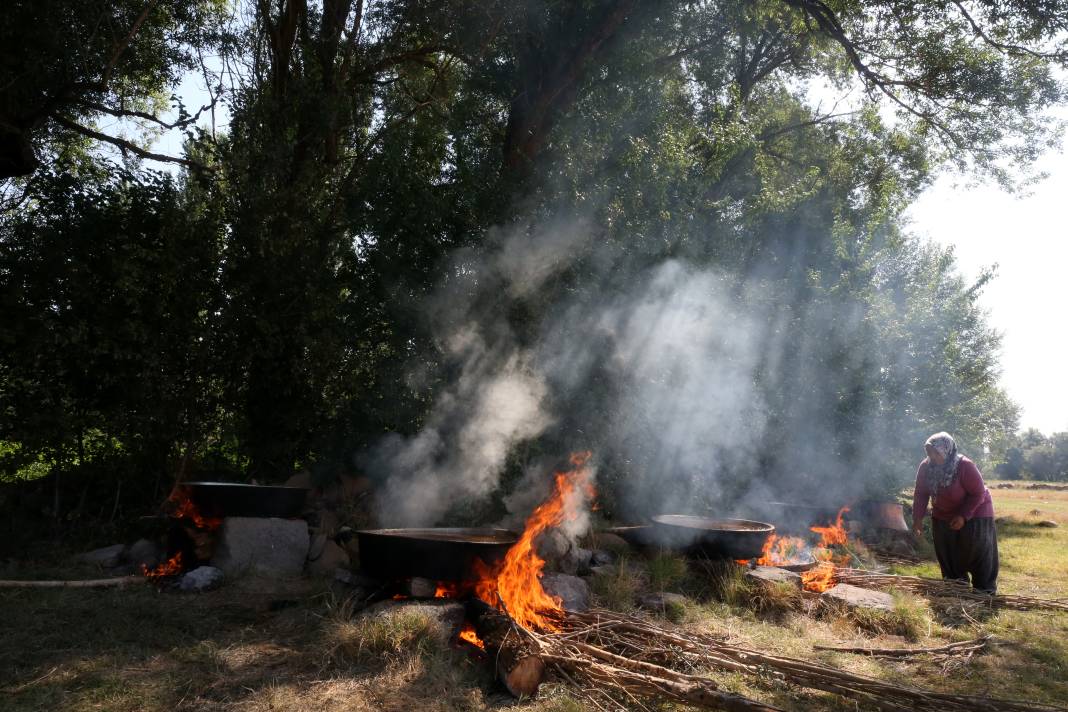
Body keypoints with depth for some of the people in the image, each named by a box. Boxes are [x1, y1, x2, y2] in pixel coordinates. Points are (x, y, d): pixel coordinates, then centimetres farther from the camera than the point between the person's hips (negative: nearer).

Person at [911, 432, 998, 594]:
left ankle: (985, 591, 7)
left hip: (974, 513, -5)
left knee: (978, 554, -4)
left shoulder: (965, 466, -29)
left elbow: (978, 494, -23)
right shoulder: (925, 467, -15)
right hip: (943, 516, 5)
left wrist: (964, 516, -29)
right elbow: (920, 494, -6)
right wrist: (917, 518, -14)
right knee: (948, 557, 7)